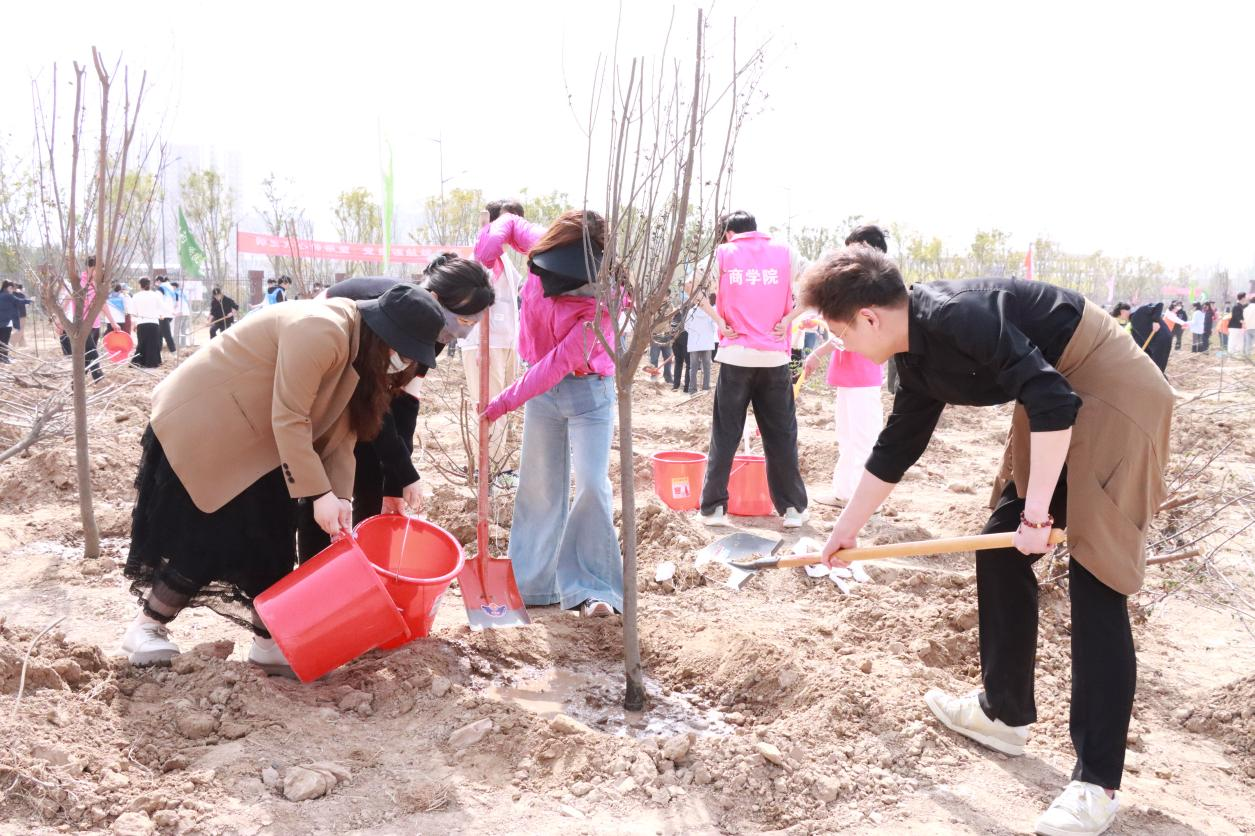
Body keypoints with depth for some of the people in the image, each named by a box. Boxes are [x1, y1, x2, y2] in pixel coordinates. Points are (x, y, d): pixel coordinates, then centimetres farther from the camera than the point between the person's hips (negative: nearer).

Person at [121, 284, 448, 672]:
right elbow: (289, 420, -29)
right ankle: (146, 627, 12)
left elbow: (340, 431, 2)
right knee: (212, 539, -6)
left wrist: (341, 497, -8)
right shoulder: (321, 332, -29)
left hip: (250, 440, 10)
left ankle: (270, 642, 15)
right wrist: (320, 494, -26)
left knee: (269, 539, 6)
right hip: (198, 425, -9)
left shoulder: (359, 353, 3)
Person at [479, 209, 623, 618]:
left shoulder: (601, 301, -28)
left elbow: (561, 361, -28)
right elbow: (513, 222, 10)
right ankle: (533, 584, 20)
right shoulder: (542, 246, -12)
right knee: (538, 487, 10)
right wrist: (495, 236, -13)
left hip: (587, 389, -5)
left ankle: (592, 588, -3)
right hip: (541, 387, 5)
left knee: (592, 484, -13)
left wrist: (509, 399, -27)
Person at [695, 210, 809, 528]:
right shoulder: (785, 252, 6)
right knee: (782, 436, 8)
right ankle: (792, 509, 11)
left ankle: (713, 508, 10)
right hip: (775, 357, 1)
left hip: (736, 355, 0)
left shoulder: (723, 253, 4)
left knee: (725, 435, 7)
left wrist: (719, 321, -2)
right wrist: (788, 318, -1)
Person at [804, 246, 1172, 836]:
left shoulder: (952, 315, -24)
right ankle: (1005, 714, 25)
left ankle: (1098, 784, -2)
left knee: (1095, 583, -10)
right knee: (999, 549, 11)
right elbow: (895, 449, 18)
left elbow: (1051, 398, -29)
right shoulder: (919, 361, 6)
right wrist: (848, 527, 26)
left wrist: (1037, 510, -24)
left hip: (1113, 397, -10)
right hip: (1054, 410, 10)